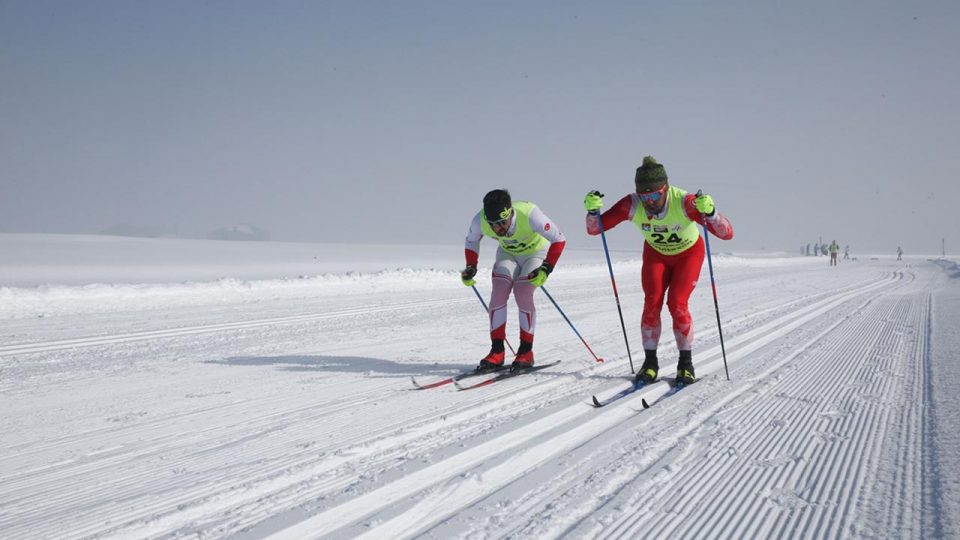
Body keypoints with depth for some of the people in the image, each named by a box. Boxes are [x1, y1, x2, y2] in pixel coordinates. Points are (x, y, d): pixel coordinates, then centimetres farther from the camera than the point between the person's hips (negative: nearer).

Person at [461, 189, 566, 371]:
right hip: (508, 253, 3)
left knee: (522, 293, -22)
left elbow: (559, 239, -28)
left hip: (536, 252, -3)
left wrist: (546, 269, -36)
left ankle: (526, 352, -9)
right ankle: (497, 352, -10)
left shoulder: (529, 215, -40)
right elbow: (471, 241, -3)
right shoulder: (480, 220, -28)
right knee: (498, 292, -17)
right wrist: (471, 267, -16)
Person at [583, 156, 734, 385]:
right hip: (656, 254, 2)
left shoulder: (684, 202, -37)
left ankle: (686, 363, 1)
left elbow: (727, 233, -41)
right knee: (652, 302, -14)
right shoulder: (632, 205, -29)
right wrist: (593, 210, -43)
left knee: (677, 304, -17)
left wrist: (710, 212, -59)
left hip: (689, 254, -2)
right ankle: (650, 361, 0)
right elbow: (594, 229, -23)